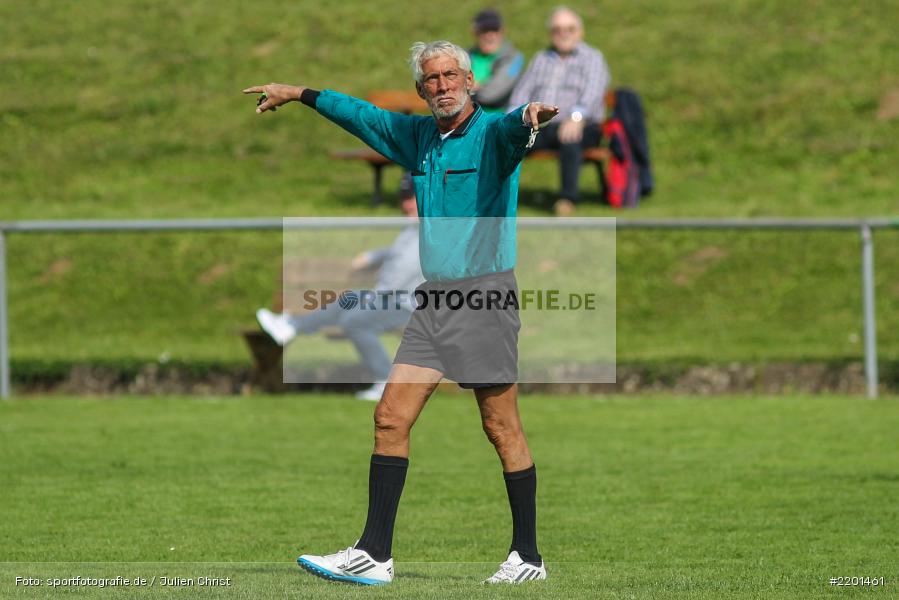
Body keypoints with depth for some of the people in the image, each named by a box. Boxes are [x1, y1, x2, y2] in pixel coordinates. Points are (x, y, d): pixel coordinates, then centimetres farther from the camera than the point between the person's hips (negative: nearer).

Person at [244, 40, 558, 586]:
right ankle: (374, 554, 3)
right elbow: (365, 116, 30)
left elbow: (511, 127, -32)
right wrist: (301, 94, 38)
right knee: (392, 417, 1)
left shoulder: (490, 134, -8)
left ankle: (528, 556, 5)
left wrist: (529, 116, -55)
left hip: (485, 295, -7)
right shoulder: (419, 137, 14)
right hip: (432, 297, 7)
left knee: (503, 428, -4)